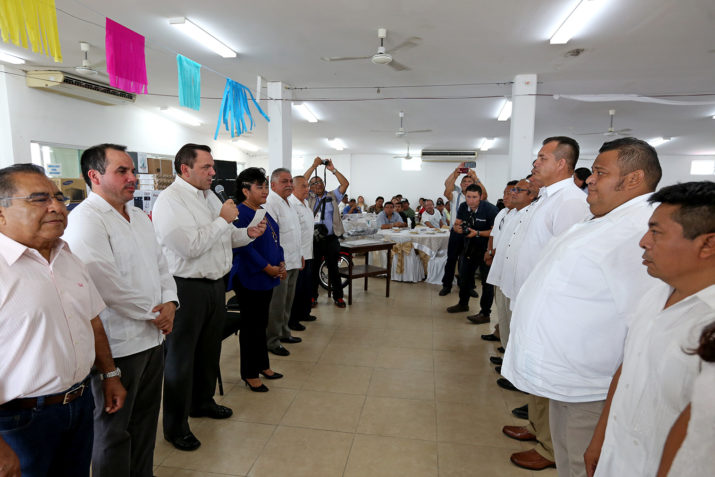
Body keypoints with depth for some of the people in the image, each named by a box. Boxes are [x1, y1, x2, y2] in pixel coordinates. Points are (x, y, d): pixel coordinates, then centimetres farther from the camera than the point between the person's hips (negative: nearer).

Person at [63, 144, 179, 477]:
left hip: (153, 336, 9)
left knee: (145, 418, 22)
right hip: (119, 345, -8)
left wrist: (169, 303, -3)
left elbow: (160, 264, 14)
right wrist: (153, 313, -13)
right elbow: (108, 286, -24)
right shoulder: (86, 220, -17)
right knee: (114, 428, 11)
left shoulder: (139, 216, 11)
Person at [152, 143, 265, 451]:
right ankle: (175, 426, 22)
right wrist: (223, 219, -18)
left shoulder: (209, 196, 12)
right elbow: (191, 246, -26)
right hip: (187, 289, -9)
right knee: (181, 357, 5)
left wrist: (248, 234, 2)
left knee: (209, 350, 22)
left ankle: (202, 402, 43)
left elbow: (225, 236, 20)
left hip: (215, 284, 9)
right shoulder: (170, 200, -16)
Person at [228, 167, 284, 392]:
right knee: (251, 327, 2)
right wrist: (269, 268, -19)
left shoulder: (263, 212, 14)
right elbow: (243, 247, -22)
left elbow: (275, 240, 17)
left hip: (266, 279, 9)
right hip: (249, 279, -9)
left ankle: (262, 365, 31)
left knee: (261, 324, 18)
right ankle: (249, 374, 16)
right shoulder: (240, 214, -15)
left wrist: (281, 264, 3)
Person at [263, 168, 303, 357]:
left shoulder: (288, 203, 17)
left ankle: (283, 333, 34)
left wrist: (299, 255, 23)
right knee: (276, 304, -1)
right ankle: (271, 341, 11)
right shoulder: (270, 203, -16)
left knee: (287, 302, 20)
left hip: (293, 262, 10)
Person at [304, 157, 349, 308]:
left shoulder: (332, 196, 9)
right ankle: (313, 296, 20)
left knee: (333, 269, 7)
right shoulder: (309, 198, 8)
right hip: (313, 239, 0)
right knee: (313, 269, 8)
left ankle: (338, 297, 16)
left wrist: (333, 169, -7)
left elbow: (345, 183, -1)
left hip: (331, 239, 0)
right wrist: (313, 166, -7)